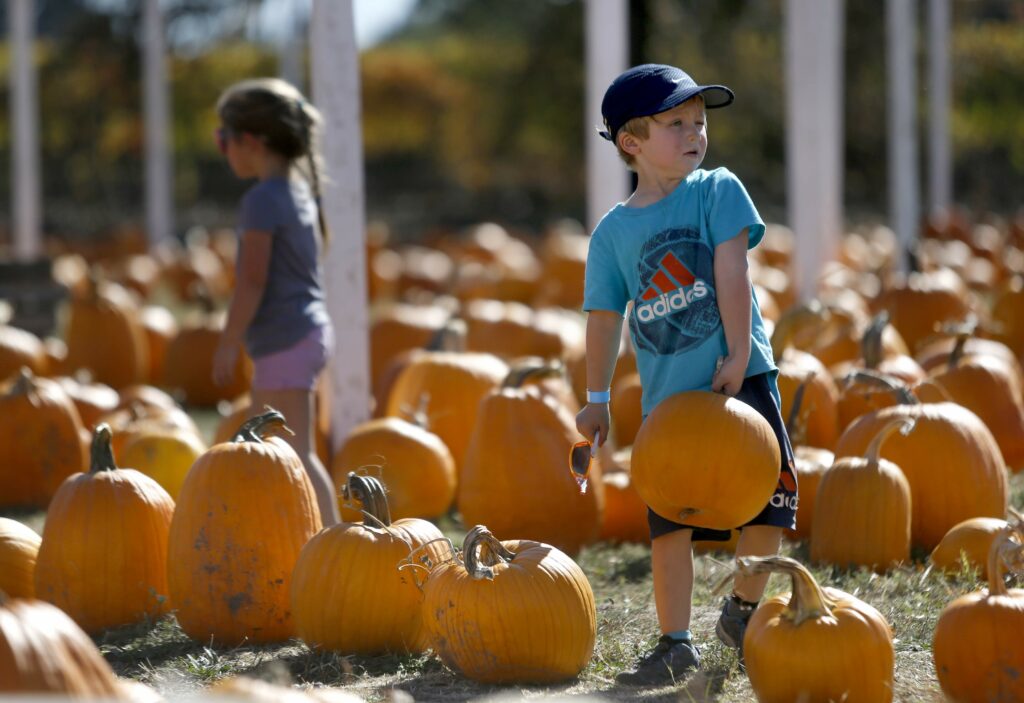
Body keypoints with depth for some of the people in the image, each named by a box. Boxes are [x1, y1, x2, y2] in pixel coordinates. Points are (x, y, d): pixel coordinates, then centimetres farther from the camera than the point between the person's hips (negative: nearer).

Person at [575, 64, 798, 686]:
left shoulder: (718, 191, -1)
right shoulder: (613, 231, 3)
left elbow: (731, 273, -9)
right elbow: (606, 315, 10)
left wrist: (738, 357, -16)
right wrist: (597, 398, 12)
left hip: (739, 377, -1)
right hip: (667, 395, 1)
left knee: (770, 497, -2)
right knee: (670, 520, -1)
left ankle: (745, 611, 21)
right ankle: (676, 643, 8)